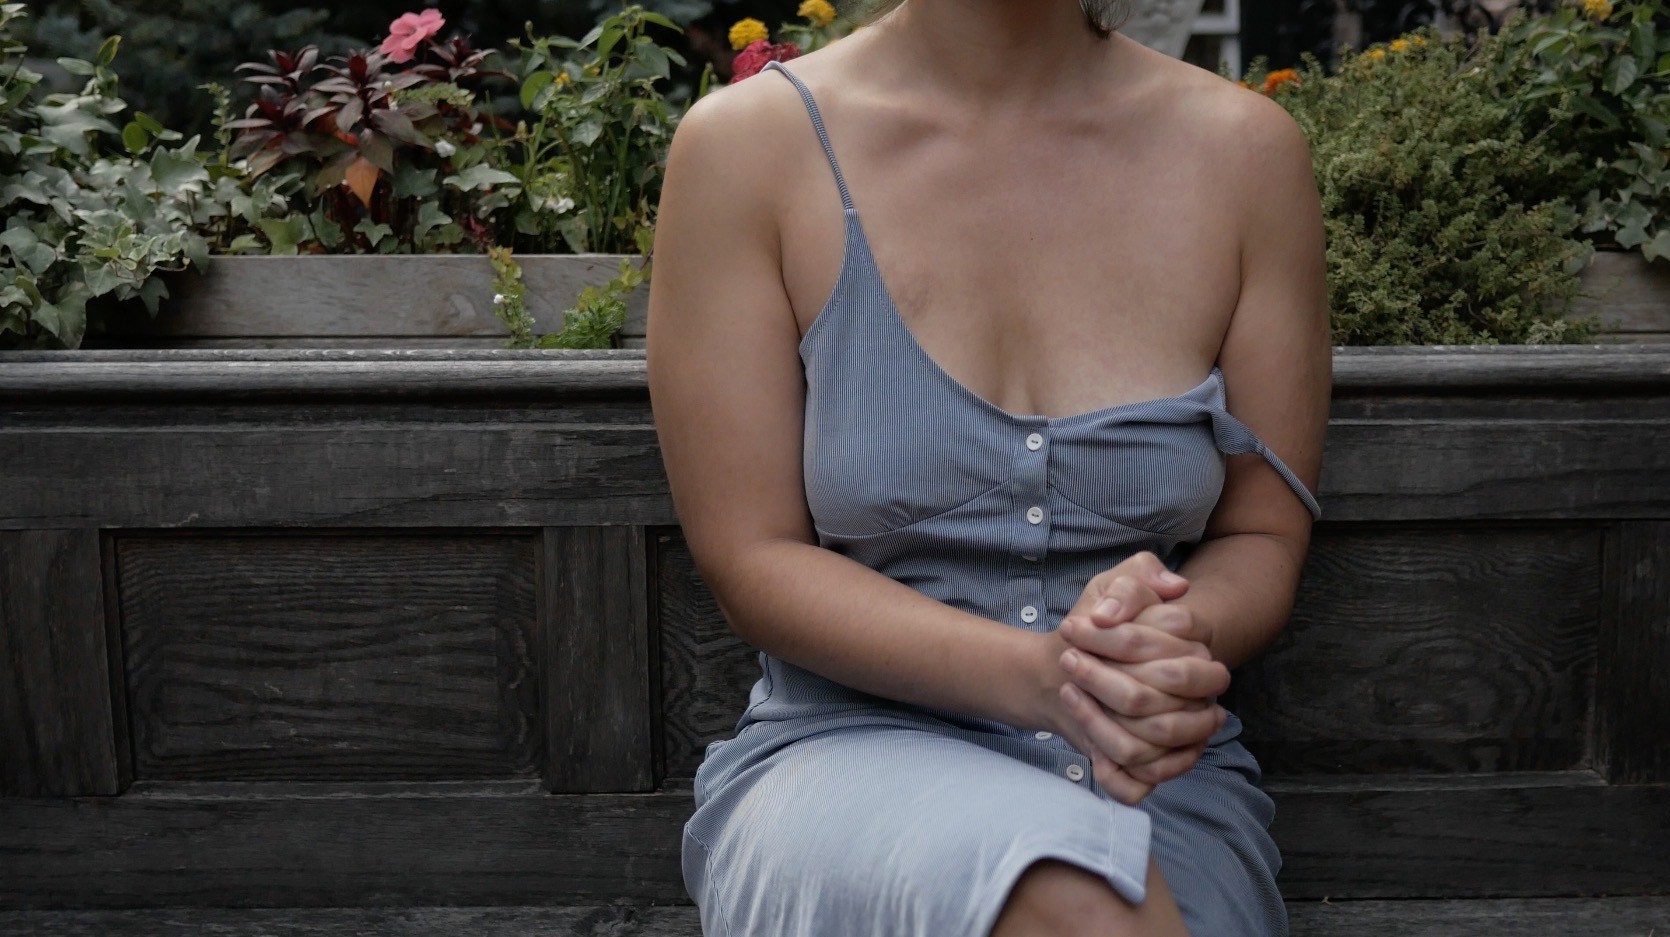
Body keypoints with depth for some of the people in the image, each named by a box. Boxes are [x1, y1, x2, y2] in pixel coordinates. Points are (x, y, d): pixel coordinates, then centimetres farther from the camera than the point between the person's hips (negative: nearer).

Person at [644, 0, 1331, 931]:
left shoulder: (1246, 150, 1)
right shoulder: (747, 145, -5)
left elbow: (1266, 537, 7)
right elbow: (751, 560, -6)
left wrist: (1178, 635, -18)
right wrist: (1035, 674, -21)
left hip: (1159, 780, 1)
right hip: (849, 750, 0)